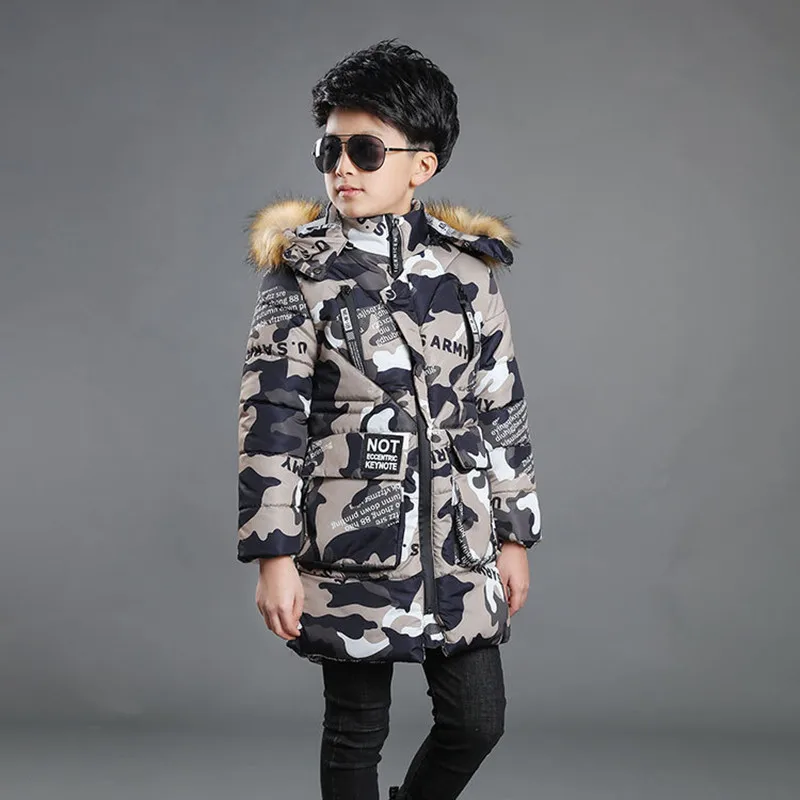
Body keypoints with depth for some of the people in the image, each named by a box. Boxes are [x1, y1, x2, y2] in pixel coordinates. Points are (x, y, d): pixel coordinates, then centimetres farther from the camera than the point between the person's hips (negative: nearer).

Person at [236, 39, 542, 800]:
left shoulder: (466, 267, 4)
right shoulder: (302, 272, -4)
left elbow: (501, 406, 9)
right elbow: (270, 415, -7)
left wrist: (515, 533, 9)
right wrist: (274, 556, -11)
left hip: (459, 545, 3)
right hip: (352, 546, -3)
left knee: (477, 719, 7)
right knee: (356, 730, 8)